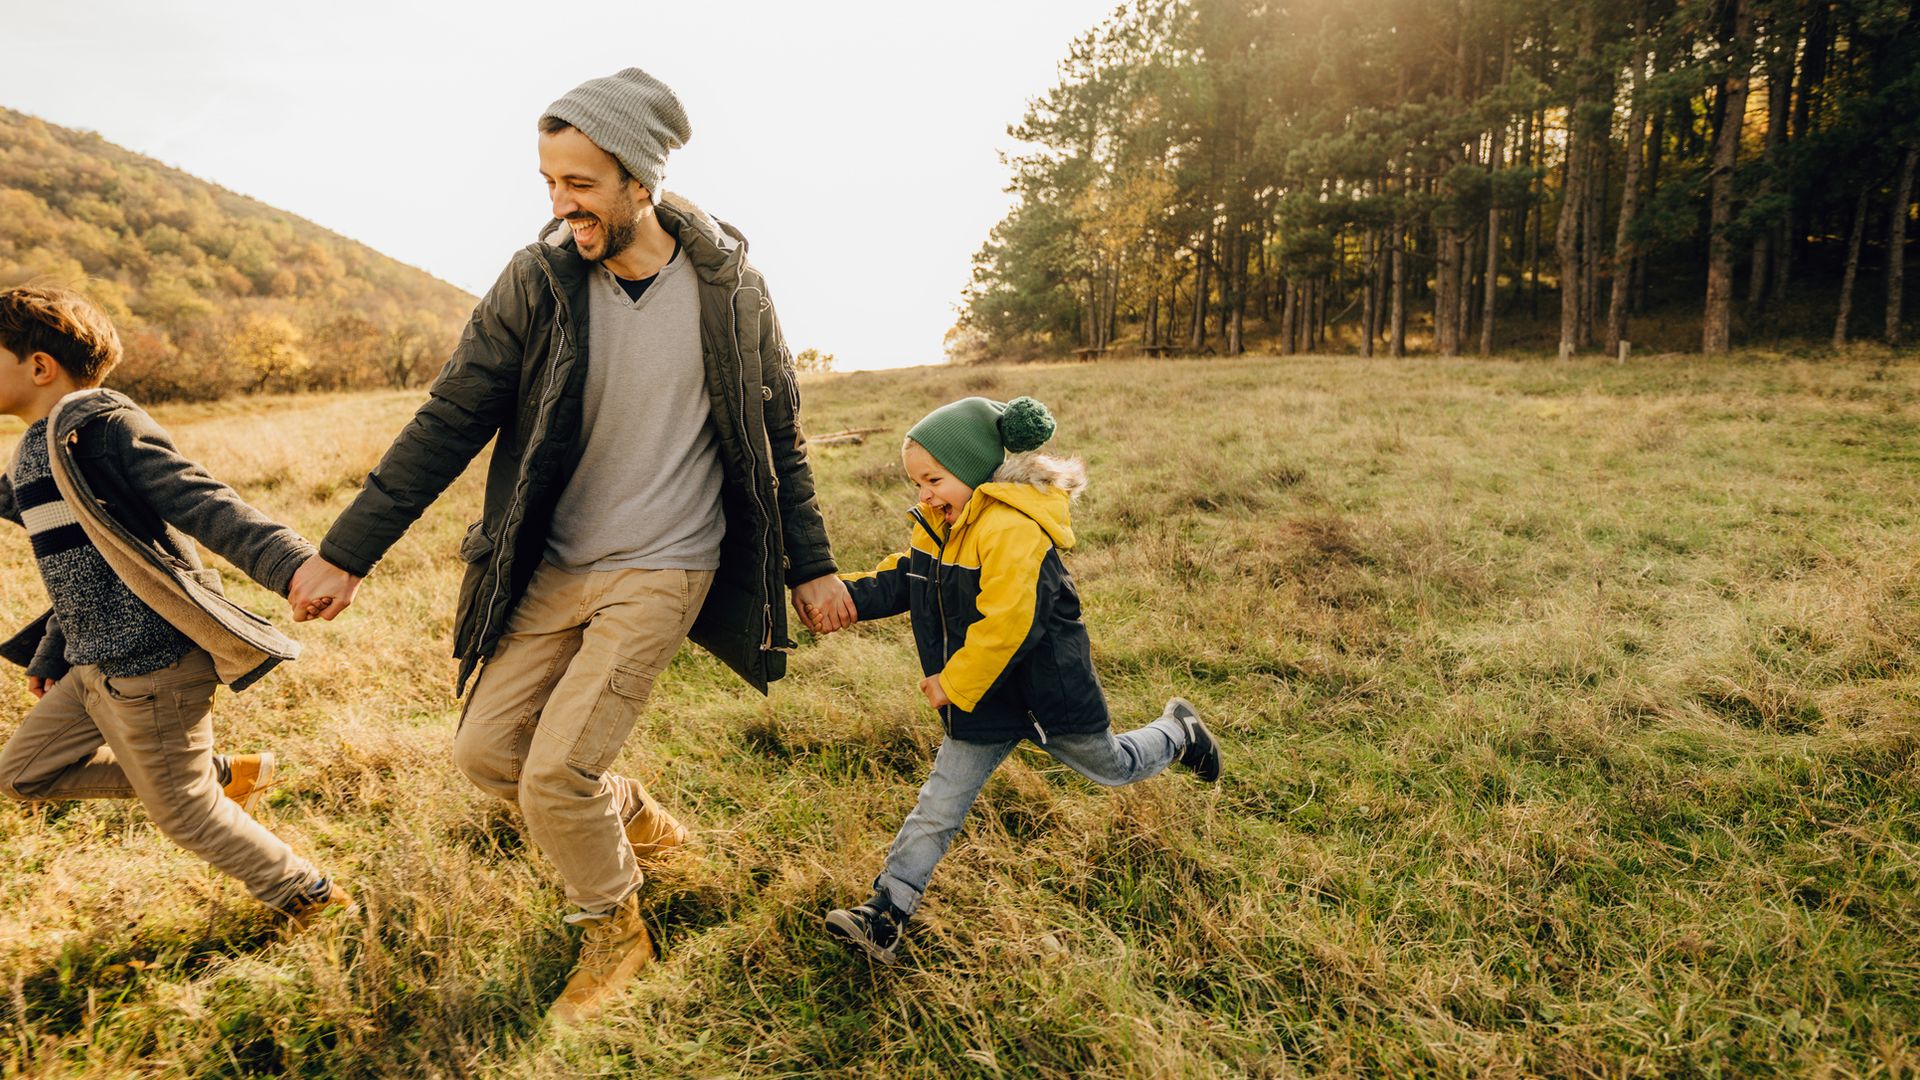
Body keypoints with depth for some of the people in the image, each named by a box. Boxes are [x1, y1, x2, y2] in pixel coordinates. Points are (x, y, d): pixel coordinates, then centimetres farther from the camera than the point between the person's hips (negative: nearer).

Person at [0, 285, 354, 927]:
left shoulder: (102, 426, -14)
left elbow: (204, 505, -26)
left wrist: (293, 565, -41)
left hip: (152, 663, -10)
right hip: (96, 668, 10)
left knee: (184, 812, 1)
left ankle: (313, 900, 18)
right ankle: (224, 775, 20)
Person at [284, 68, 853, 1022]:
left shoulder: (731, 287, -8)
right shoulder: (536, 282, -5)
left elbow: (779, 439, 1)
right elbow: (448, 423, -1)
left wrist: (812, 566, 2)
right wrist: (345, 553, -2)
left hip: (661, 570, -4)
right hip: (552, 567, 4)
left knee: (556, 777, -9)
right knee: (484, 750, 7)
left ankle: (615, 930, 20)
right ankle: (627, 813, 35)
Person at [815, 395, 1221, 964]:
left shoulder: (1011, 528, -29)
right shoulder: (938, 527, 1)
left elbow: (1005, 624, -32)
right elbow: (898, 582, 5)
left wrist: (954, 683, -24)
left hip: (1043, 690, -7)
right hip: (980, 700, 7)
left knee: (1112, 766, 20)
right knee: (938, 805, 5)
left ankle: (1177, 731, 49)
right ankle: (885, 915, 9)